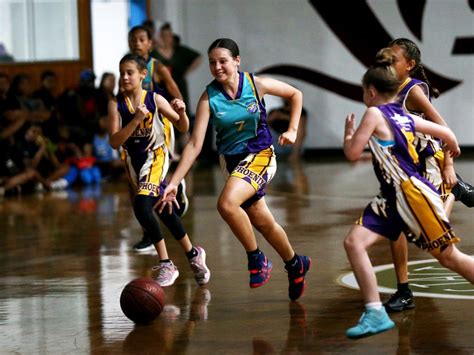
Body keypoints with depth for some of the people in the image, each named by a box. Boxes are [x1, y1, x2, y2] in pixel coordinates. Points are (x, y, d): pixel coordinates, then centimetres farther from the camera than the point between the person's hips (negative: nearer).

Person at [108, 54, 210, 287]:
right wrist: (136, 120, -23)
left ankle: (166, 265, -12)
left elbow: (182, 128, 2)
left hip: (155, 157, -4)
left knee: (141, 206, -23)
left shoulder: (155, 100, -6)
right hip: (134, 161, 4)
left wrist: (181, 112, -19)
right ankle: (193, 254, 28)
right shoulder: (116, 105, -3)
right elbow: (114, 142, -12)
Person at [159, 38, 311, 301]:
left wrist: (292, 130, -3)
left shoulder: (257, 84, -13)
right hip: (231, 161, 4)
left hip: (260, 156, -4)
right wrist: (174, 182, -23)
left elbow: (295, 95, 6)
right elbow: (195, 144, -15)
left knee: (227, 203, -29)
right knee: (263, 223, 15)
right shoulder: (209, 97, -12)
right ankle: (295, 264, 42)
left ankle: (256, 258, -8)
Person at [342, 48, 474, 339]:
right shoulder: (406, 117, 13)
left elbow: (352, 153, -7)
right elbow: (447, 134, 20)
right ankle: (376, 314, -7)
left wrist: (348, 132, 13)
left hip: (413, 192, -9)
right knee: (354, 242, -3)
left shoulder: (374, 114, -8)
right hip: (394, 198, 9)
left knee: (449, 256, -3)